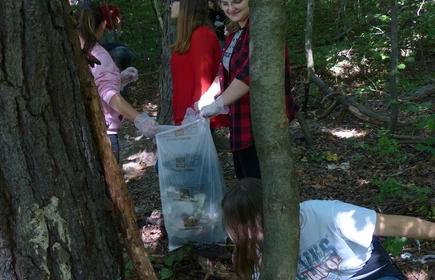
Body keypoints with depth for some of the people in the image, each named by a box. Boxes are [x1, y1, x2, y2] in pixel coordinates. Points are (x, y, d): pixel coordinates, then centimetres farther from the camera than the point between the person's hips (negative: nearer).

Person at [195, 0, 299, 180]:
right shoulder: (235, 32, 12)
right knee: (244, 177, 18)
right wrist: (206, 98, 5)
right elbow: (225, 71, 18)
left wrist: (218, 104, -35)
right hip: (241, 119, 9)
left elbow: (252, 71, -31)